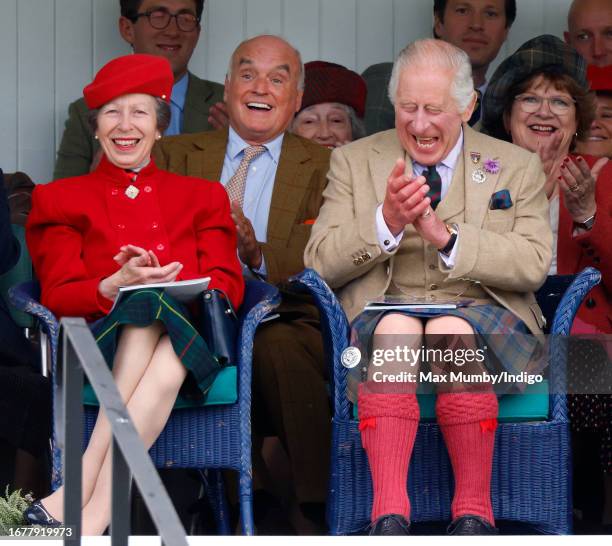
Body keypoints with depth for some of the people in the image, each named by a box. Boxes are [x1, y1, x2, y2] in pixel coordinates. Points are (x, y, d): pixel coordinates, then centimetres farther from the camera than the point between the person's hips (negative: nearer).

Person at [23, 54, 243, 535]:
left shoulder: (203, 197, 24)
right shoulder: (61, 200, 20)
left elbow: (228, 285, 9)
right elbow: (57, 296, 6)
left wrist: (169, 288, -13)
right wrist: (117, 286, -16)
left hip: (191, 339, 1)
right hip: (105, 342, -1)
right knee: (146, 312, -38)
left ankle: (80, 508, -46)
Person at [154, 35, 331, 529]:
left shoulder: (326, 168, 14)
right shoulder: (176, 154, 20)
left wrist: (259, 256, -18)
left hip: (285, 324, -1)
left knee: (277, 346, -38)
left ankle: (317, 509, -28)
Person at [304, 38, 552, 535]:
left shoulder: (516, 167, 13)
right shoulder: (354, 162, 15)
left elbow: (534, 265, -2)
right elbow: (320, 263, 5)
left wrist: (447, 237, -15)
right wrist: (386, 223, -13)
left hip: (482, 313, -1)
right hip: (385, 314, 1)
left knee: (451, 332, -37)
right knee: (396, 328, -36)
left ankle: (473, 510, -29)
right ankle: (389, 512, -41)